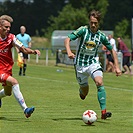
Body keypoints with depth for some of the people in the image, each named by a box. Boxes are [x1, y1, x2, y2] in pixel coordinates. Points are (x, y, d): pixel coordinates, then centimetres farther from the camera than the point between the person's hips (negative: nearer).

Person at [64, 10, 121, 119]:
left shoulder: (101, 36, -3)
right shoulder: (83, 30, -12)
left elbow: (112, 50, 7)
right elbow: (67, 39, -18)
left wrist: (117, 67, 0)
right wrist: (69, 52, -37)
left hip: (93, 63, 1)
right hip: (80, 63, -1)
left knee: (100, 83, -24)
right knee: (84, 89, 10)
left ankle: (103, 111, -27)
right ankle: (82, 91, 52)